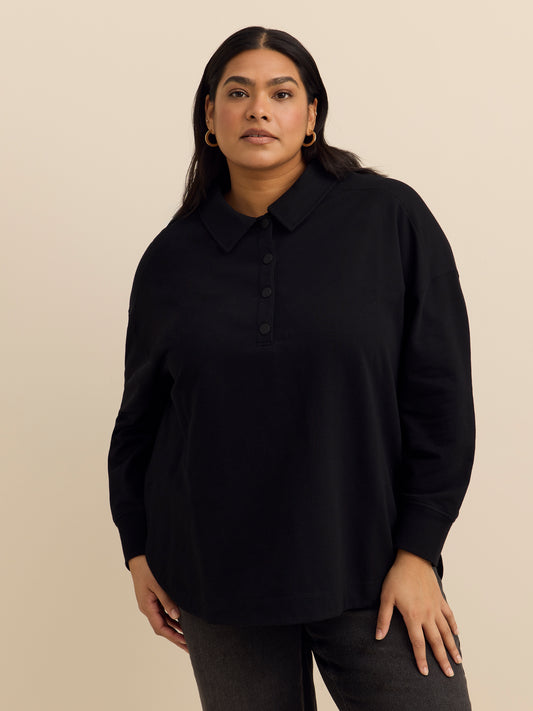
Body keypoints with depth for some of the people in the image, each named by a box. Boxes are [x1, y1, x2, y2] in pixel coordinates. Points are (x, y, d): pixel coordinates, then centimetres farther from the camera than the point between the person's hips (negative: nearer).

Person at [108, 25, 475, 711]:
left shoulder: (391, 218, -5)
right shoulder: (172, 257, 3)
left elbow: (440, 392, -5)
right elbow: (139, 413, 11)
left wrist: (417, 551, -7)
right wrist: (138, 549, 11)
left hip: (367, 570, -1)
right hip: (216, 572, 2)